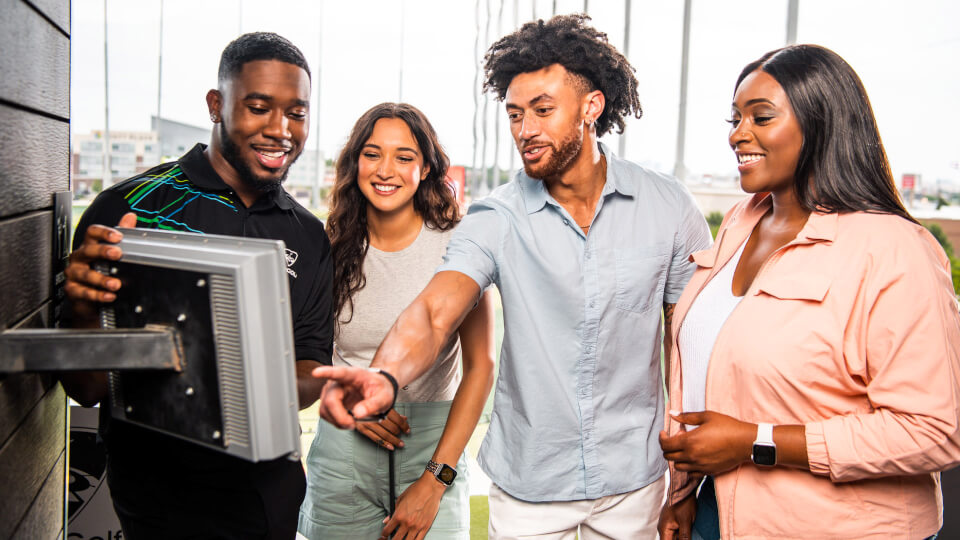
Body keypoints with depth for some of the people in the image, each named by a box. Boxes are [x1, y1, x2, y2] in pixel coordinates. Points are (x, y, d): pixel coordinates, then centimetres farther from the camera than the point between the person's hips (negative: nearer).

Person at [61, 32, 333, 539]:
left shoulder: (309, 236, 2)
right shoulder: (131, 207, -12)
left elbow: (312, 371, 1)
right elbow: (86, 390, -11)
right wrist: (87, 311, -32)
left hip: (274, 486, 4)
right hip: (163, 494, -4)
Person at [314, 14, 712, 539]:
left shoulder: (668, 207, -8)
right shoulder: (495, 219, -11)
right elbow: (433, 312, -24)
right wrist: (385, 375, -47)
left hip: (632, 479, 1)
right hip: (528, 481, -1)